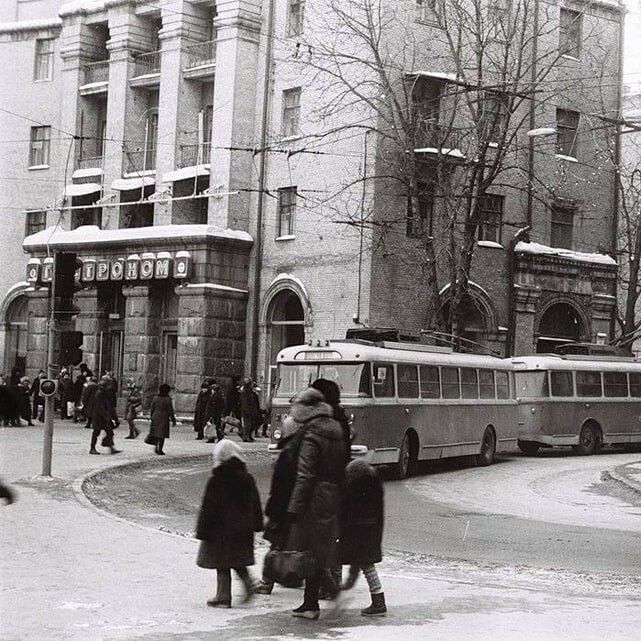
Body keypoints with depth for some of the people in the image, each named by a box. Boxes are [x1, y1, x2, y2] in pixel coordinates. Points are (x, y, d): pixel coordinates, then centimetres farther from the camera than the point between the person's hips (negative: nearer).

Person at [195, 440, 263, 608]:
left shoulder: (216, 481, -14)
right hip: (243, 529, 5)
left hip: (221, 530, -5)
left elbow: (208, 508, -11)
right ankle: (248, 582, -1)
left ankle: (223, 597, 8)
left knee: (222, 566, 4)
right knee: (238, 562, 19)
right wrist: (256, 524, 19)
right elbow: (255, 504, 9)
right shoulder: (247, 479, 1)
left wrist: (202, 531, -5)